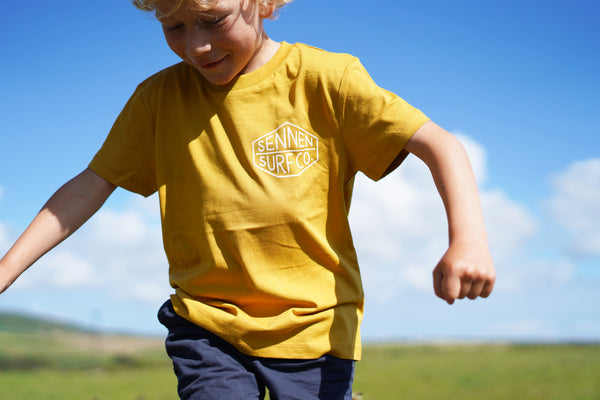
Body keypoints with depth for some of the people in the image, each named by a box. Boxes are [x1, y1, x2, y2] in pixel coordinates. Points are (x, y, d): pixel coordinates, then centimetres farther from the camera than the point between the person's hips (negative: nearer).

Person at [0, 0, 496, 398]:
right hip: (207, 328, 2)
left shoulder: (324, 79, -8)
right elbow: (90, 185, 6)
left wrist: (468, 240, -30)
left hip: (315, 327, -1)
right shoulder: (158, 98, 2)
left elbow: (438, 144, -13)